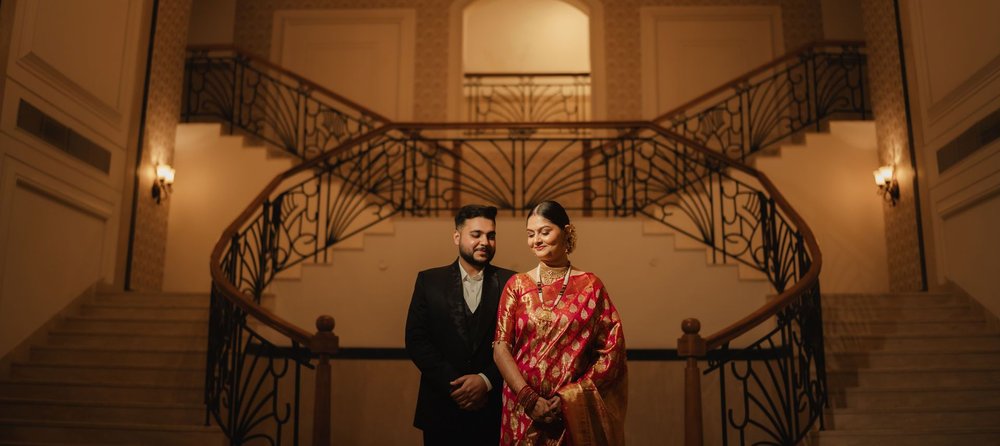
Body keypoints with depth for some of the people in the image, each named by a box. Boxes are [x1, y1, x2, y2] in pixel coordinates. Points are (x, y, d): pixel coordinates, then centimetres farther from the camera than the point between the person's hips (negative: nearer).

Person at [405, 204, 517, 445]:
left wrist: (486, 380, -16)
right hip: (442, 409, 1)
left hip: (494, 410, 0)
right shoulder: (429, 280, 3)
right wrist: (453, 384, -12)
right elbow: (415, 340, -3)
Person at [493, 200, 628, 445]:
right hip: (522, 410, 1)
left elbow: (611, 351, -4)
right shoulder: (517, 285, 0)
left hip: (574, 412, -1)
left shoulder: (590, 286, -3)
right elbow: (501, 348, -4)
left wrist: (570, 396, -12)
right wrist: (530, 398, -14)